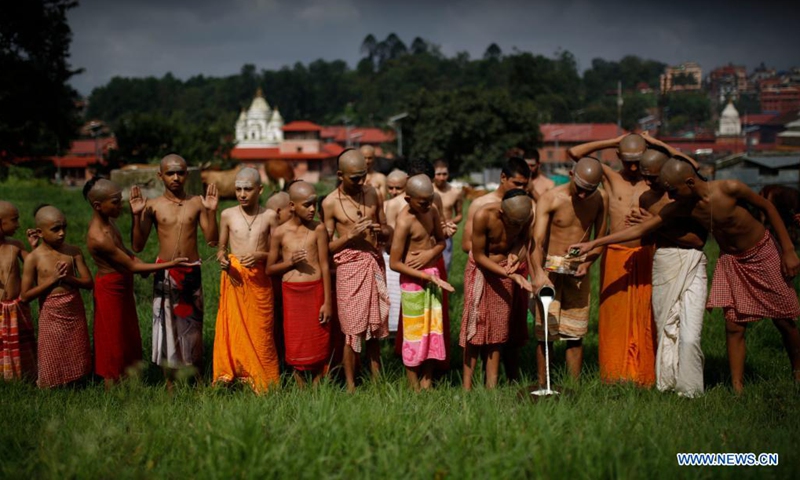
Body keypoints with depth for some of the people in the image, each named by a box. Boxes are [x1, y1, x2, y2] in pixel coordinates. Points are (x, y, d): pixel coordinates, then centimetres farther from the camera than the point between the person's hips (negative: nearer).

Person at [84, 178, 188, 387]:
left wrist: (140, 263, -3)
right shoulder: (98, 238, -31)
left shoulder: (107, 220, -4)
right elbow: (131, 267, -25)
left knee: (130, 340, 20)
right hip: (111, 289, -9)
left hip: (123, 286, 9)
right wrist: (170, 264, -25)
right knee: (114, 346, 6)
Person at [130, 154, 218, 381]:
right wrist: (137, 215, -15)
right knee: (166, 323, 6)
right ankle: (169, 381, 20)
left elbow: (212, 240, -3)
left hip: (191, 272, 0)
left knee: (192, 324, 8)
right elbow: (137, 246, -3)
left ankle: (195, 377, 23)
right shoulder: (153, 206, -2)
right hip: (165, 273, 0)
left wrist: (211, 211, -14)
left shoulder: (197, 203, 0)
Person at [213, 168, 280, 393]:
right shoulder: (227, 215, 4)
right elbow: (221, 248, 10)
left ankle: (264, 383, 13)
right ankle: (227, 377, 12)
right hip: (234, 277, 1)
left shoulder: (269, 216, 2)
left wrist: (260, 255, -15)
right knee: (232, 328, 1)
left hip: (260, 279, 0)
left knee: (260, 330, 3)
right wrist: (222, 259, -11)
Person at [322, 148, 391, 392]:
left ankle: (377, 378, 25)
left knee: (375, 325, 12)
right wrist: (350, 235, -18)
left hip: (375, 263, 4)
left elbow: (387, 231, 14)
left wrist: (380, 230, -8)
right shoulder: (330, 203, -6)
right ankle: (351, 386, 10)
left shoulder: (371, 194, 5)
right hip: (349, 266, -4)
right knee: (352, 328, -1)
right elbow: (325, 246, -5)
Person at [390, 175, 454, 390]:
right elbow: (395, 263, -19)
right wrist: (428, 276, -21)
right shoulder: (404, 222, -20)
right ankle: (414, 388, 12)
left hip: (433, 276, 7)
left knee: (433, 331, 11)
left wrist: (430, 253, -10)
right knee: (414, 334, 1)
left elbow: (441, 241, 14)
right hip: (413, 280, -7)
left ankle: (427, 383, 22)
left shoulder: (431, 211, 1)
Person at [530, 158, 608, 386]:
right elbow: (537, 240, -21)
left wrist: (587, 263, -9)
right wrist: (538, 272, -37)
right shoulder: (549, 199, -12)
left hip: (578, 272, 3)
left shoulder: (601, 199, 0)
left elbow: (600, 238, 9)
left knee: (576, 333, 6)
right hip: (550, 268, -3)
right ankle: (542, 386, 1)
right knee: (546, 332, -6)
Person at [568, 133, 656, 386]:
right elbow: (575, 152, 1)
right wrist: (612, 142, 1)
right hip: (615, 255, -1)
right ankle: (615, 374, 11)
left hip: (644, 255, 1)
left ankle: (643, 374, 10)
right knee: (614, 315, 2)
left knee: (644, 316, 2)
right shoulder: (610, 177, 6)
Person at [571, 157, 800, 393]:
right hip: (730, 261, 3)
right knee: (734, 327, -5)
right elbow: (640, 229, -12)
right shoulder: (680, 208, -15)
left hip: (763, 253, -3)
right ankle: (737, 389, 1)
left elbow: (768, 208, -12)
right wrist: (594, 243, -17)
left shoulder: (729, 189, -27)